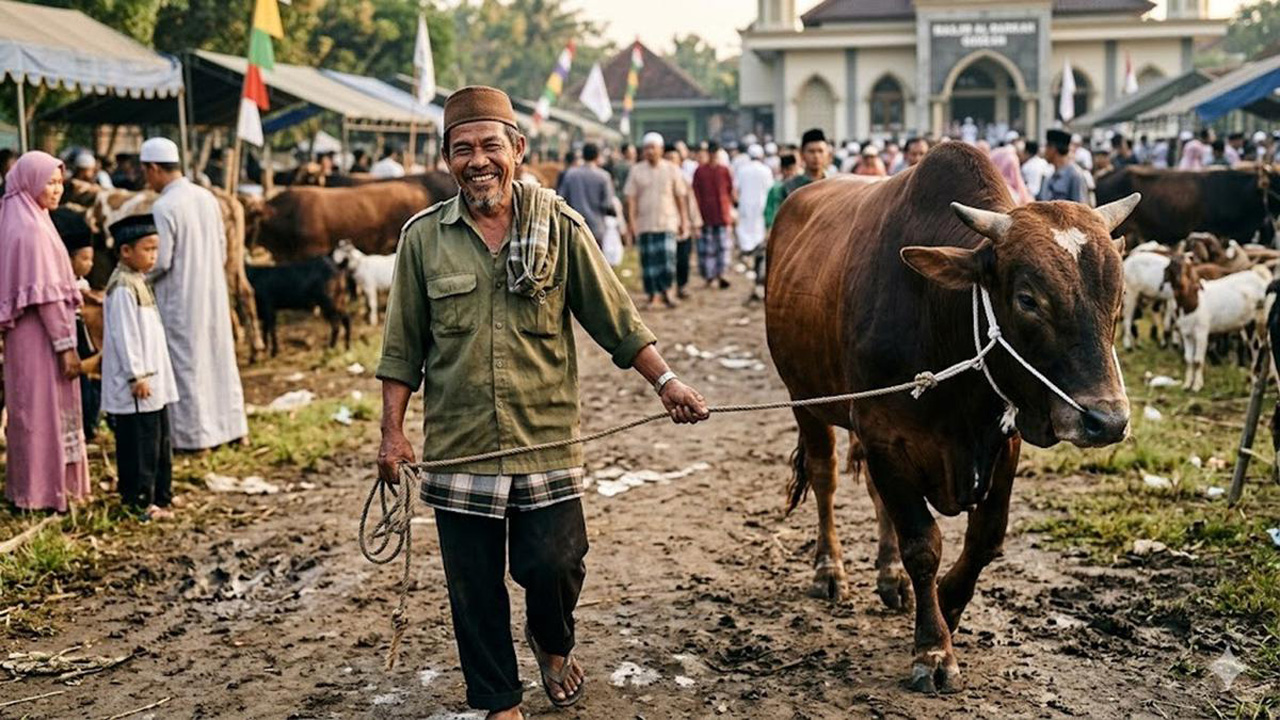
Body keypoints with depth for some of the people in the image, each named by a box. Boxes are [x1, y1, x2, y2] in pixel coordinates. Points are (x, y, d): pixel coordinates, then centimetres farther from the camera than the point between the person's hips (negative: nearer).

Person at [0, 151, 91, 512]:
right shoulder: (33, 230, -19)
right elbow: (46, 294, -21)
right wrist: (65, 344, -19)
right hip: (41, 336, -9)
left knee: (31, 411, 17)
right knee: (47, 411, -1)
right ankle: (48, 491, 8)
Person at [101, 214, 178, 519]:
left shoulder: (138, 283, 15)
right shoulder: (123, 288, -16)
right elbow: (123, 336, -19)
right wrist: (136, 376, -20)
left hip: (153, 381, 10)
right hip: (136, 387, -10)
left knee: (161, 441, 15)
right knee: (140, 444, -3)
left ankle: (160, 495, 24)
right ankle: (139, 500, 5)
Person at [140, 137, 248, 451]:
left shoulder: (163, 207, -18)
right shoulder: (207, 198, 4)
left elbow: (160, 262, -17)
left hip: (179, 300, -7)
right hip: (213, 294, 7)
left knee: (186, 364, 3)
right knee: (219, 357, 14)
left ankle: (195, 434, 9)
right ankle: (230, 425, 22)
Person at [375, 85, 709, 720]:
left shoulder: (559, 226, 0)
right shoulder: (423, 237, 1)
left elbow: (614, 318, 4)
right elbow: (402, 347, 6)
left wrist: (665, 381, -3)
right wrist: (392, 431, 2)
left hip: (547, 441, -1)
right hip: (457, 447, 1)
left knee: (554, 564, -3)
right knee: (473, 585, 8)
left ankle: (552, 643, 33)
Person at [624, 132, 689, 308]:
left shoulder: (672, 170, 5)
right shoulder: (636, 170, 5)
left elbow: (679, 197, 8)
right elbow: (631, 197, 2)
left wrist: (684, 221, 6)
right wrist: (631, 220, -7)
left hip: (667, 222, -1)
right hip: (645, 224, 1)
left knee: (667, 257, -11)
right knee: (648, 259, 3)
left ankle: (666, 291, 8)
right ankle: (653, 295, 13)